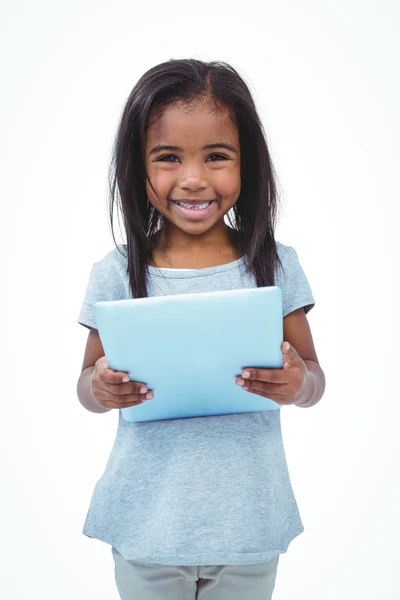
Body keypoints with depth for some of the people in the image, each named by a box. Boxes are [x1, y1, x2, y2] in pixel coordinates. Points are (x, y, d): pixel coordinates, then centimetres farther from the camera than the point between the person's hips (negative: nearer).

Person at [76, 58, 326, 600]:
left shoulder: (276, 266, -6)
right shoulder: (116, 275, -7)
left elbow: (313, 378, 1)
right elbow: (89, 384, 2)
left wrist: (298, 383, -21)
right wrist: (101, 388, -20)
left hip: (247, 521, 1)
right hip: (145, 522, 0)